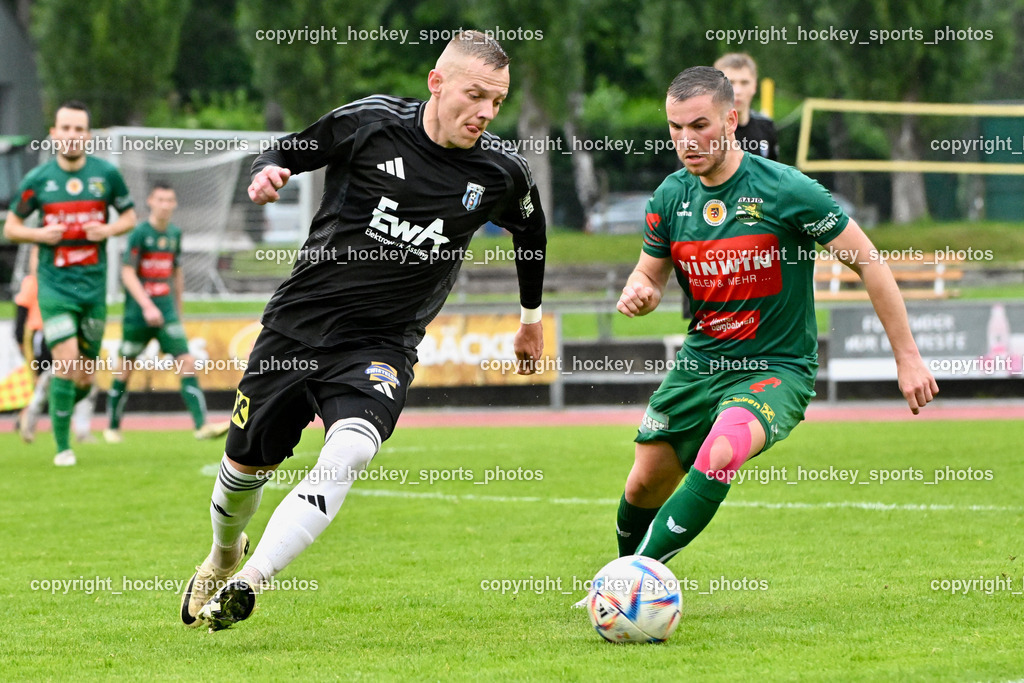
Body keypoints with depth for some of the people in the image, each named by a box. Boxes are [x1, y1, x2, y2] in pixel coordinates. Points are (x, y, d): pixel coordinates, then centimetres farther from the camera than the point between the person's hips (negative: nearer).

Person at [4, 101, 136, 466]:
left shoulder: (106, 174, 0)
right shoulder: (37, 179, -3)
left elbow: (129, 216, 12)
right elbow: (10, 227, 7)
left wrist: (109, 230, -9)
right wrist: (39, 234, -13)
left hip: (94, 285, 3)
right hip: (55, 285, -2)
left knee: (85, 379, 6)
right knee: (67, 365, -16)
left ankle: (48, 400, 38)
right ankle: (62, 447, -3)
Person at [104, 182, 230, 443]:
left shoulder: (175, 233, 8)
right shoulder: (140, 233, -9)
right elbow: (127, 272, -14)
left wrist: (178, 310, 22)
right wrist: (147, 305, -23)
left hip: (166, 311, 4)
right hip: (138, 312, -4)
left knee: (187, 362, -10)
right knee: (126, 369, 6)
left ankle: (201, 425, -17)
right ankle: (113, 427, 22)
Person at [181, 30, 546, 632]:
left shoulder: (503, 172, -5)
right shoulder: (372, 122, -10)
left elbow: (531, 231, 17)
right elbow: (288, 152, 5)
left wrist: (532, 316, 28)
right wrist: (268, 172, -18)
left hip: (383, 344, -1)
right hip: (298, 323, 1)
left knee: (350, 451, -30)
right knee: (247, 463, 12)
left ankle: (248, 584, -30)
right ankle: (223, 556, 47)